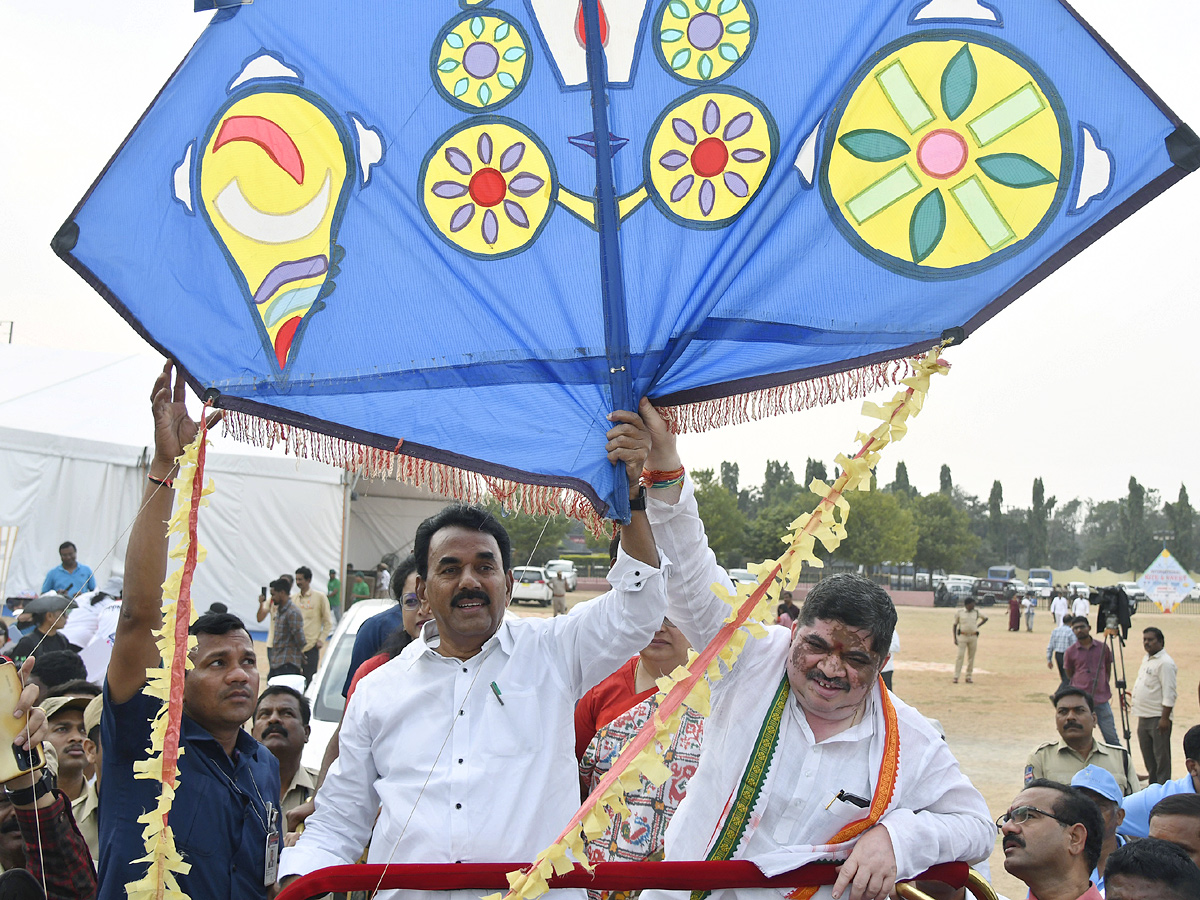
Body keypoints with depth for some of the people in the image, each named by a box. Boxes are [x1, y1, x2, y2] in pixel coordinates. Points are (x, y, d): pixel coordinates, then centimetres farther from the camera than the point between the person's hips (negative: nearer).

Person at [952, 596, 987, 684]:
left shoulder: (976, 612, 4)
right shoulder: (959, 612, -2)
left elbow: (985, 618, 20)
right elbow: (955, 625, 2)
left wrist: (978, 626, 10)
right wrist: (955, 638, -3)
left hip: (973, 637, 3)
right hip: (962, 636, -3)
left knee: (971, 657, 4)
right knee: (960, 656, -9)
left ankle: (968, 677, 12)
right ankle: (956, 677, -8)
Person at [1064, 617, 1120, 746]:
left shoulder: (1102, 647, 4)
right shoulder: (1070, 652, 1)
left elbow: (1108, 669, 16)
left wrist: (1105, 685, 8)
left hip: (1101, 700, 1)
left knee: (1111, 737, 3)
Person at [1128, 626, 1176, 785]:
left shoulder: (1165, 663, -14)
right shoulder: (1146, 659, 15)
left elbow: (1169, 694, -18)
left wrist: (1165, 718, -21)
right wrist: (1133, 702, 24)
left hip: (1158, 718, -10)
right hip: (1144, 717, 10)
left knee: (1161, 756, -5)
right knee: (1148, 757, 15)